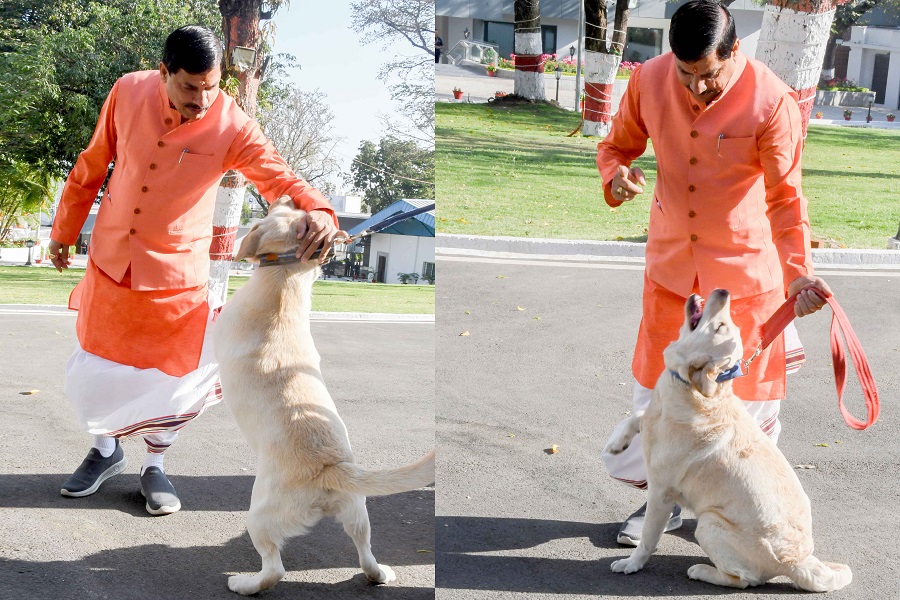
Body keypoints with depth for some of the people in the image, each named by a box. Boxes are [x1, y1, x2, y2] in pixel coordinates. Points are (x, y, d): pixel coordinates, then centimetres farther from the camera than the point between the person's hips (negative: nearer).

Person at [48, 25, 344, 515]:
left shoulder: (231, 126, -18)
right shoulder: (128, 93, -10)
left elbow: (279, 178, -21)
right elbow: (92, 166, 3)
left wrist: (316, 211, -44)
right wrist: (64, 229, 11)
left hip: (176, 276, -2)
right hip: (110, 265, 2)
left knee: (170, 381, 7)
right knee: (88, 374, 10)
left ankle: (155, 464, 35)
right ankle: (106, 450, 39)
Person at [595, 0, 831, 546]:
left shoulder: (772, 102, -21)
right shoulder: (649, 81, -10)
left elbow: (785, 199, -18)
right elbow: (617, 144, 5)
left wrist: (799, 271, -31)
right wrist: (617, 176, -19)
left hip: (746, 267, -3)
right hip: (671, 263, 4)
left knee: (750, 397, 9)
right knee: (655, 386, 12)